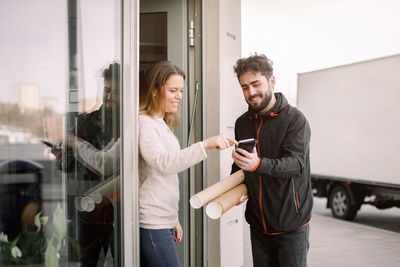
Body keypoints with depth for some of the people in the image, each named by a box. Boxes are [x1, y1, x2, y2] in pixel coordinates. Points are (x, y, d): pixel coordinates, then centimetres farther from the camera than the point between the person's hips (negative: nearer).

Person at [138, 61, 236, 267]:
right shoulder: (143, 123, -13)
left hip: (163, 221, 9)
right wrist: (206, 145, -34)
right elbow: (163, 164, -29)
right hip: (151, 225, -9)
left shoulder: (163, 124, 18)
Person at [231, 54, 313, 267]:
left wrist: (258, 165, -41)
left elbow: (295, 163, -25)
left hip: (291, 225, -5)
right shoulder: (242, 123, 8)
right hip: (258, 224, 5)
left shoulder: (294, 119, -12)